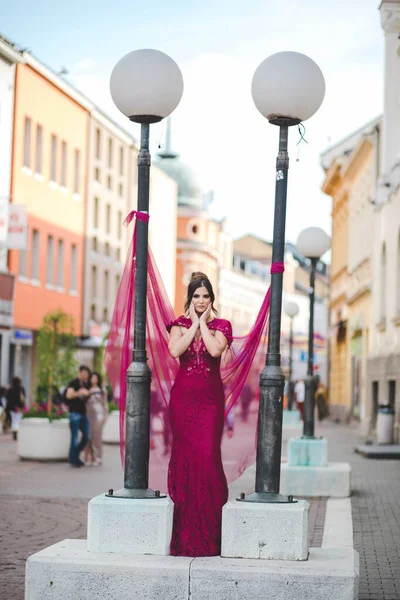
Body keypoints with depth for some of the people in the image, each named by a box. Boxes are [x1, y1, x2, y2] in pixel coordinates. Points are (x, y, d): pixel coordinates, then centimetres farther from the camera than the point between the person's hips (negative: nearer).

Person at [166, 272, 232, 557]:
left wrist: (203, 322, -4)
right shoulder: (180, 324, 9)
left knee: (208, 457, -9)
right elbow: (175, 350, -11)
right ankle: (185, 531, 5)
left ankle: (210, 530, -1)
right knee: (184, 456, -1)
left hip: (210, 397, -1)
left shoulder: (221, 325, 7)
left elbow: (215, 350, -14)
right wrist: (193, 323, -5)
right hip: (184, 397, 1)